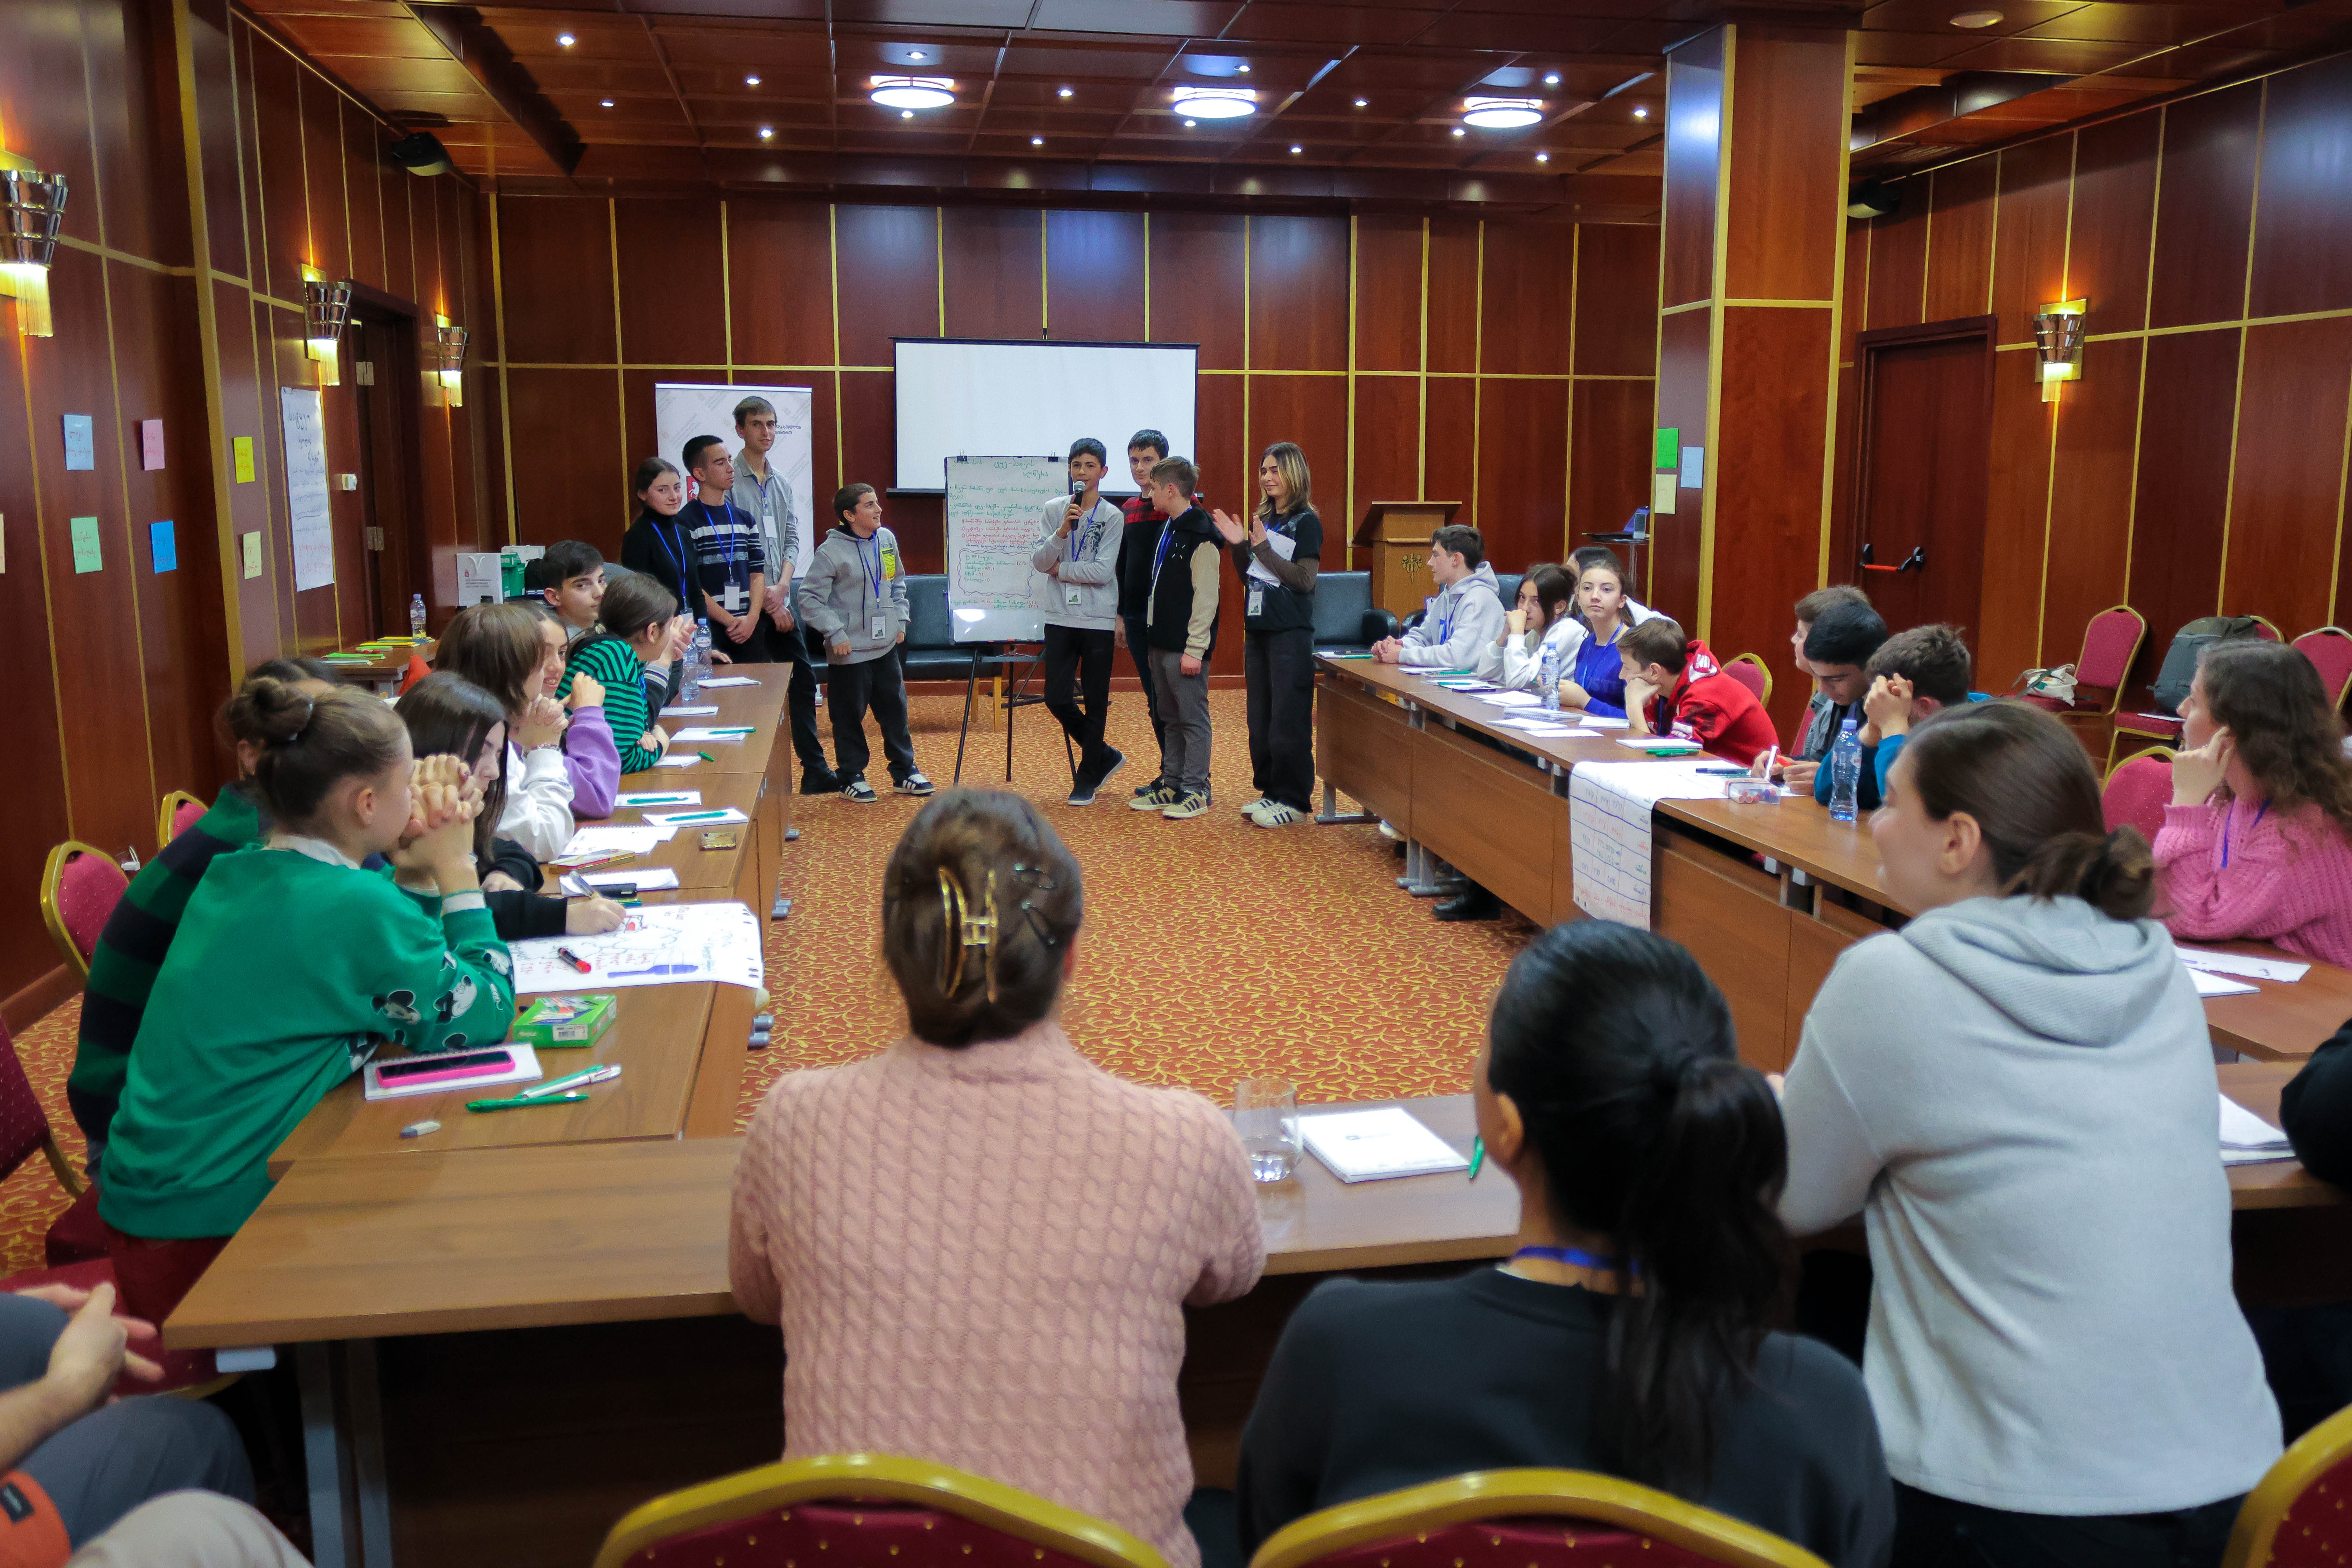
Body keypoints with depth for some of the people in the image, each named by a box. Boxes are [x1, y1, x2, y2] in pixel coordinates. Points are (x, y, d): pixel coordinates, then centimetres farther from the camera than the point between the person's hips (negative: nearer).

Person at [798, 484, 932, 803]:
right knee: (850, 716, 4)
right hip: (850, 651, -6)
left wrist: (900, 620, 13)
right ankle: (851, 777, 17)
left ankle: (904, 771, 24)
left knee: (896, 709, 12)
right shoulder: (832, 552, -13)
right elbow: (810, 598, -12)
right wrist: (835, 634, -15)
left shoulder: (887, 539, 5)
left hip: (886, 645, 6)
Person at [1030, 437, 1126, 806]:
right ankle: (1105, 757, 22)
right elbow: (1039, 561, -5)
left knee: (1096, 703, 5)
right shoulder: (1053, 510, 4)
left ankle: (1087, 778, 19)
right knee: (1057, 699, 1)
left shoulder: (1112, 517, -4)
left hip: (1098, 622, -3)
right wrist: (1062, 530, -19)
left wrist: (1061, 570, -6)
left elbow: (1103, 571, -13)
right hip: (1060, 619, 3)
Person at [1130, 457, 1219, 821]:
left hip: (1186, 646, -9)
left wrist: (1194, 649, -21)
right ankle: (1171, 783, 22)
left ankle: (1195, 790, 4)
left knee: (1193, 718, -2)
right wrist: (1156, 634, 15)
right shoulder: (1169, 529, 15)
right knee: (1172, 718, 15)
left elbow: (1206, 598, -18)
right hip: (1162, 641, 9)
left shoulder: (1200, 535, -14)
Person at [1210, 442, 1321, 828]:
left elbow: (1305, 579, -16)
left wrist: (1263, 547, -17)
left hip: (1291, 633, -8)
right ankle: (1270, 790, 22)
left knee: (1288, 720, -5)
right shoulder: (1263, 519, 13)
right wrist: (1239, 546, -1)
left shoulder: (1307, 522, -7)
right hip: (1258, 629, 8)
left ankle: (1294, 800, 3)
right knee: (1260, 718, 12)